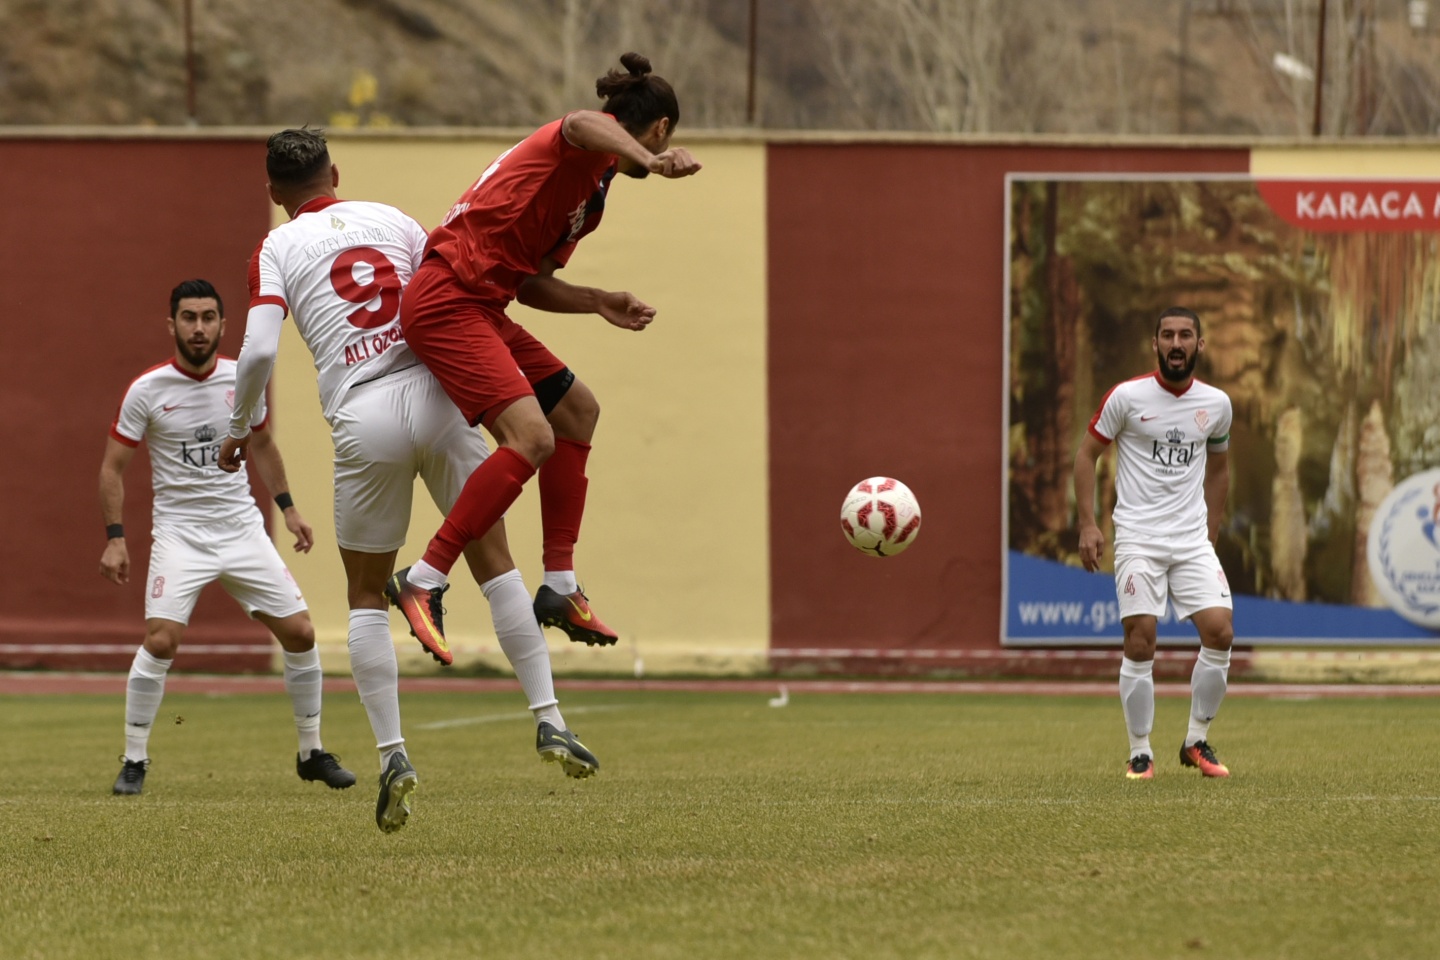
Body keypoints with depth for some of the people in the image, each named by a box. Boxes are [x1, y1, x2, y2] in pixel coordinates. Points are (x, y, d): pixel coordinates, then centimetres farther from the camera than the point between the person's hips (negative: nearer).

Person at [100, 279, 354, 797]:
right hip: (179, 532, -4)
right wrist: (114, 538, -11)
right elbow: (112, 467, -2)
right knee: (161, 641, -21)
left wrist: (287, 507, 17)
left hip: (242, 527, 4)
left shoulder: (243, 380, 2)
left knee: (300, 633, -1)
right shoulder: (147, 390, -8)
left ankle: (312, 753, 16)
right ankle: (134, 761, -5)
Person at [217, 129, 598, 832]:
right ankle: (548, 718, 3)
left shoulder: (276, 251, 7)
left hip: (364, 419, -2)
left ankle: (392, 753, 2)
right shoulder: (391, 219, 16)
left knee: (366, 596, 12)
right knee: (495, 562, 10)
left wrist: (239, 429, 10)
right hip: (436, 397, 2)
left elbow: (259, 352, -5)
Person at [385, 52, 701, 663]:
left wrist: (599, 303, 10)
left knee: (577, 412, 20)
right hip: (448, 300, -11)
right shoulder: (590, 144, -5)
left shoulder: (593, 191, 24)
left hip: (482, 309, 11)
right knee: (531, 437, -22)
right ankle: (423, 583, -18)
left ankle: (560, 589, 21)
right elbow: (582, 126, -33)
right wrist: (648, 160, -52)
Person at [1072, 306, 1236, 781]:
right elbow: (1087, 453, 4)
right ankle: (1140, 754, 3)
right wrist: (1088, 524, -4)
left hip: (1193, 541, 3)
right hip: (1138, 540, -3)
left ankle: (1196, 742, 7)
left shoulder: (1216, 404, 7)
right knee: (1140, 642, -9)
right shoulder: (1127, 397, -3)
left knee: (1220, 633, -10)